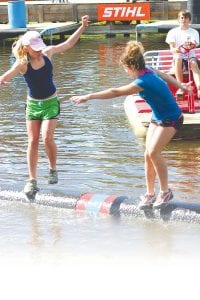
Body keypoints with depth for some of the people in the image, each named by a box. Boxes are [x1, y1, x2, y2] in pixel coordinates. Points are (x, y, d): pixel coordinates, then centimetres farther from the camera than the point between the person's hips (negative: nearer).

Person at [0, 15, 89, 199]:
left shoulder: (47, 53, -8)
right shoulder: (22, 64, -17)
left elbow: (68, 44, 7)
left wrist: (82, 27, 5)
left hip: (51, 103, 0)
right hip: (32, 104, 0)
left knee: (47, 137, -15)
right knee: (33, 141, -2)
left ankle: (53, 170, 8)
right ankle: (32, 181, 4)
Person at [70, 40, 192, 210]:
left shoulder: (143, 82, -31)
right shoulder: (149, 71, -4)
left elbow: (115, 93, -31)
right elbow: (165, 76, 15)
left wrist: (89, 97, -28)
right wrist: (181, 86, 31)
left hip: (171, 119, -9)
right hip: (158, 117, 9)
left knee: (154, 152, -17)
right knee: (148, 154, 2)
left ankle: (165, 192, -3)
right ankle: (150, 194, 8)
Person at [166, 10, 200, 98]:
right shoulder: (173, 32, 8)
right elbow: (172, 48, -2)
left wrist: (192, 45, -34)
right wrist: (175, 50, -28)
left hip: (190, 57, 0)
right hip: (179, 57, 0)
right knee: (178, 59, -38)